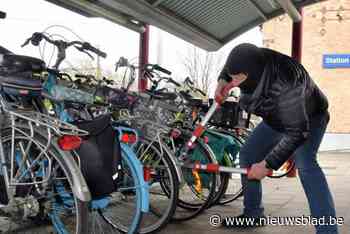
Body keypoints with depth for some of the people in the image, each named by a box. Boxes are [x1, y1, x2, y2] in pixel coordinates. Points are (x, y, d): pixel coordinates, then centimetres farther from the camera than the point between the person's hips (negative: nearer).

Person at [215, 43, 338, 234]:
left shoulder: (285, 84, -44)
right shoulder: (254, 63, -24)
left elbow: (297, 131, -39)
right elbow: (232, 64, 3)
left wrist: (268, 165, -37)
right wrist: (222, 81, -17)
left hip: (309, 118, -7)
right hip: (275, 120, 8)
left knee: (304, 164, -31)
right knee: (247, 156, 3)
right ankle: (253, 214, 18)